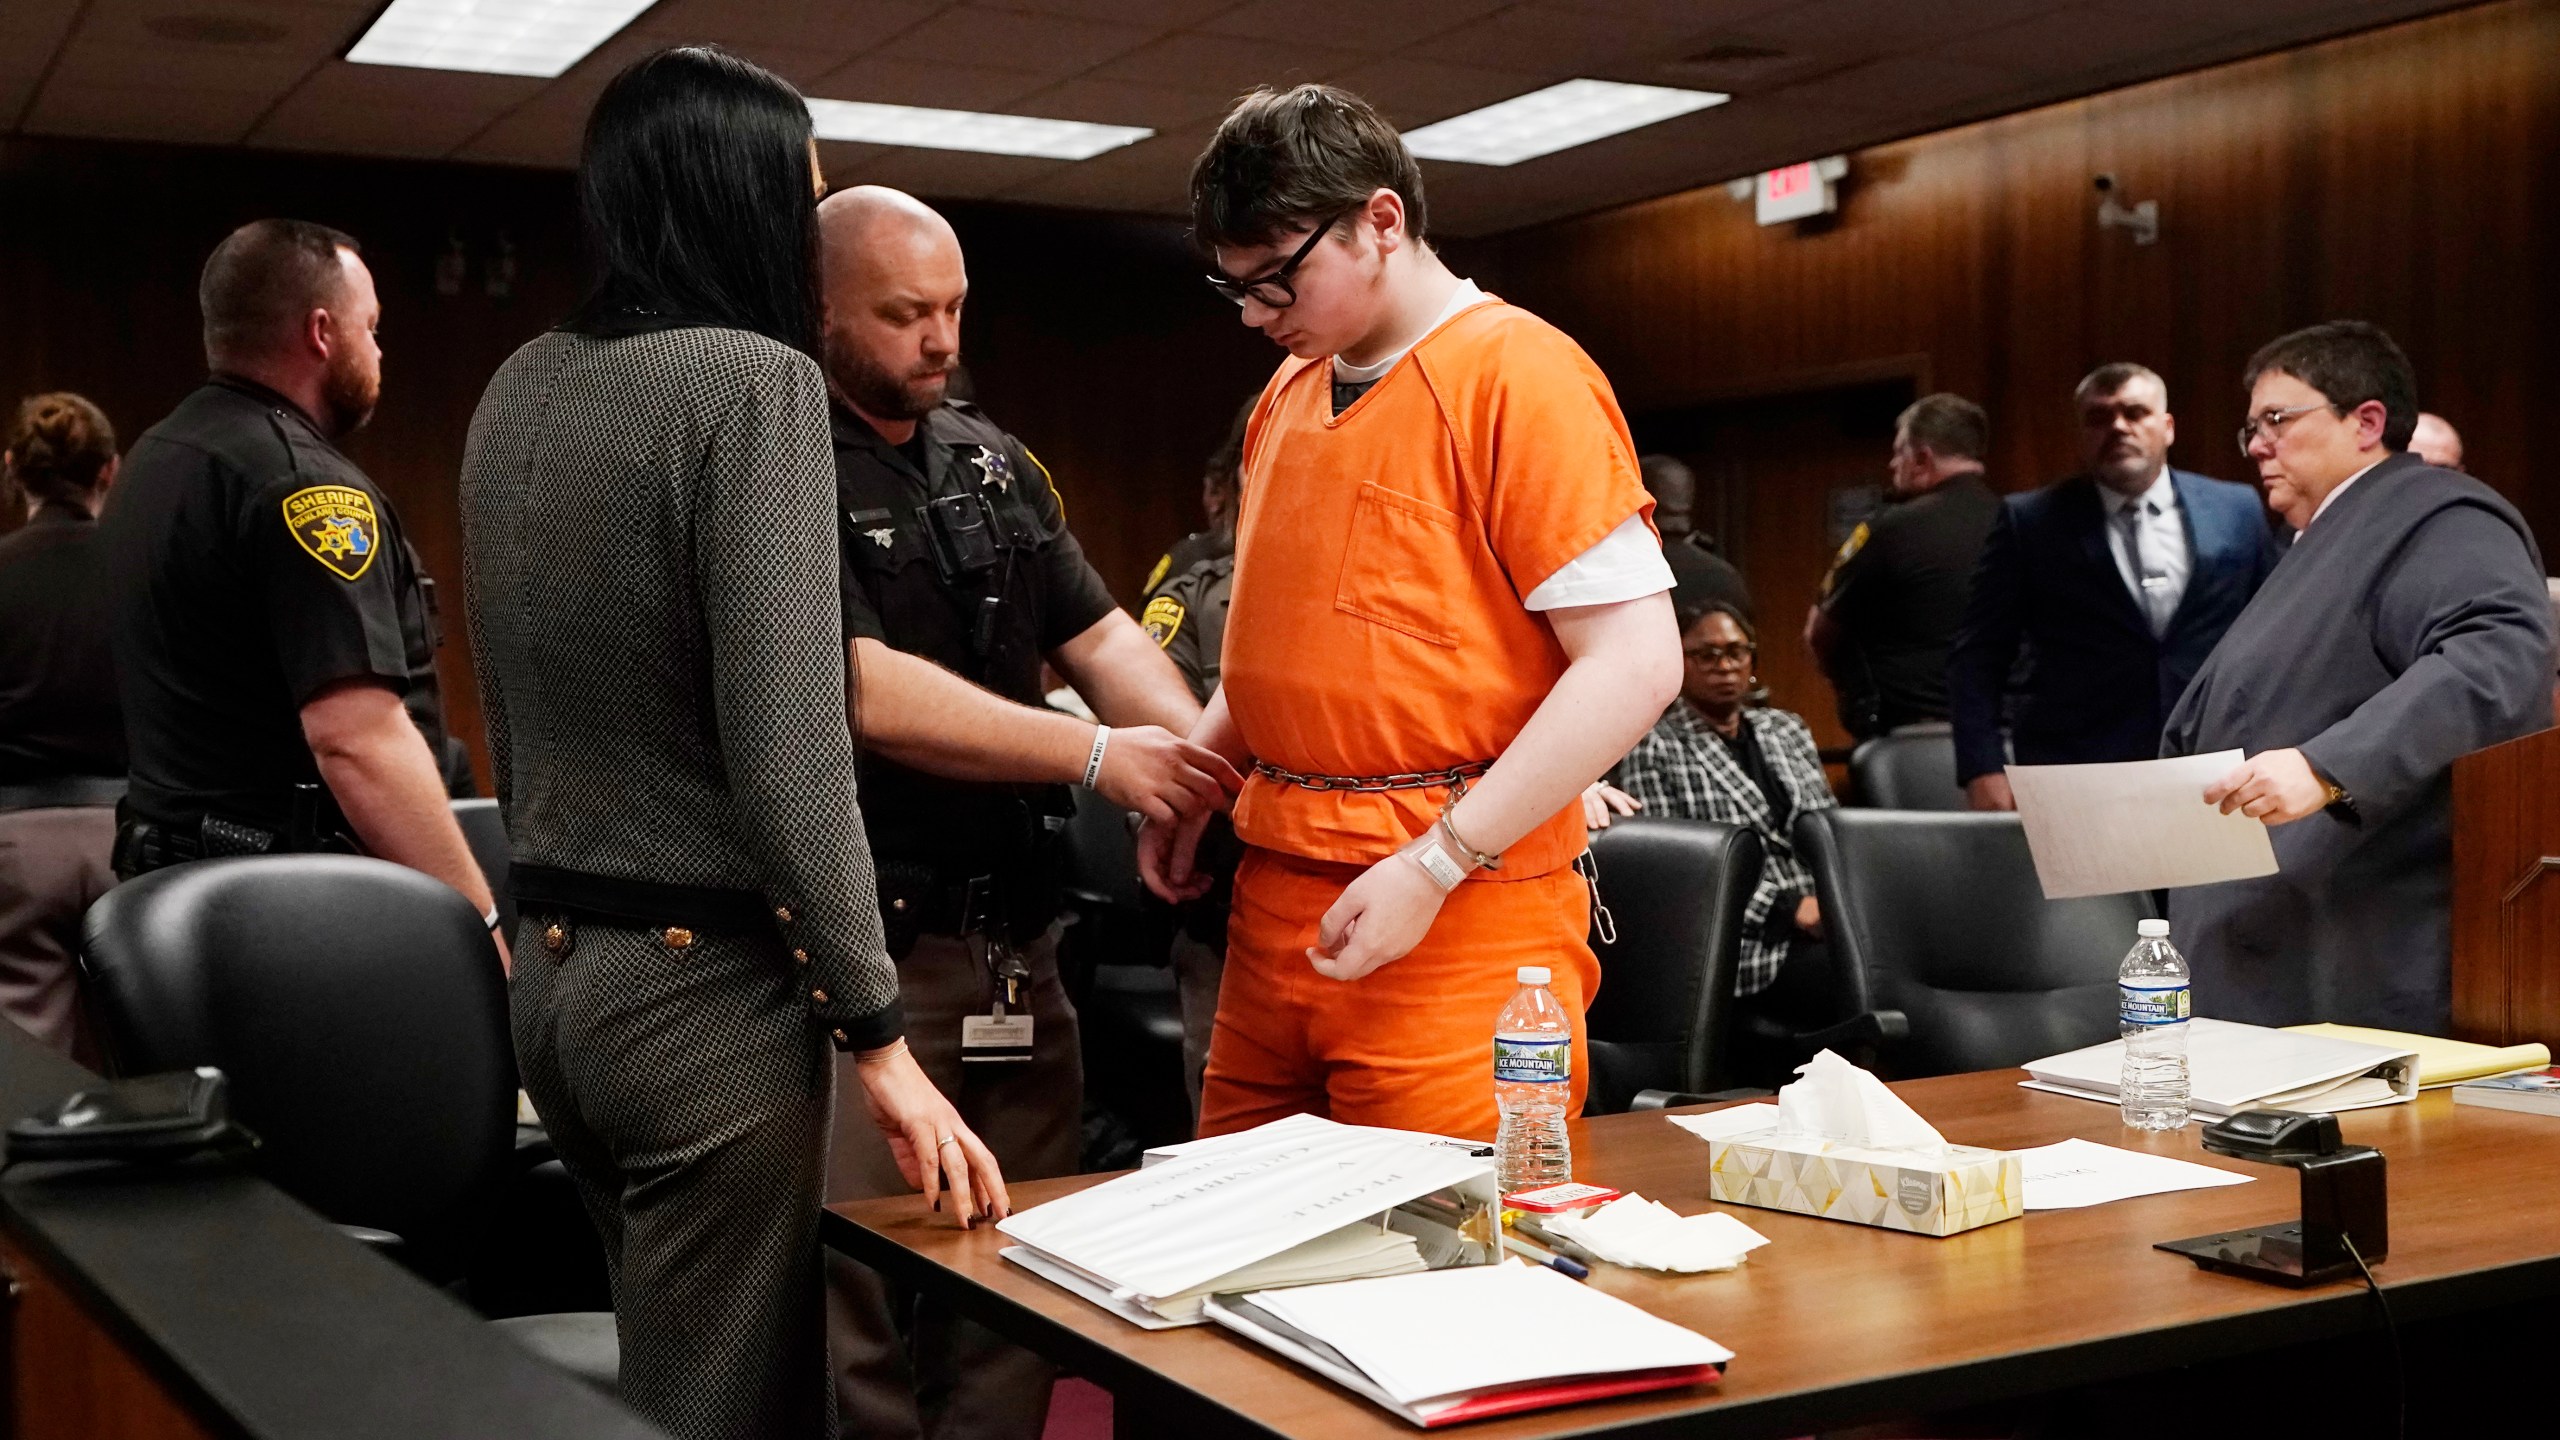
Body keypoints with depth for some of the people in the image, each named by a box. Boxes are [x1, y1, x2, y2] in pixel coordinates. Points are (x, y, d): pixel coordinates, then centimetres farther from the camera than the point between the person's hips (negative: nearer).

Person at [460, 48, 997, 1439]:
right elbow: (787, 748, -20)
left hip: (552, 965, 8)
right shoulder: (752, 380, -15)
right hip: (704, 980, -8)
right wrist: (878, 1034, -15)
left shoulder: (519, 390, 9)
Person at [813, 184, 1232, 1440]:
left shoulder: (993, 462, 13)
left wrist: (1204, 758, -6)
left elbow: (1097, 634, 13)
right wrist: (1096, 756, -18)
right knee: (860, 1298, -2)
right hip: (867, 946, -7)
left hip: (1017, 934, 7)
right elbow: (869, 695, -18)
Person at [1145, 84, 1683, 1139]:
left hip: (1459, 925, -7)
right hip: (1276, 895, 7)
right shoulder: (1288, 394, 16)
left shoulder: (1518, 373, -8)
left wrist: (1432, 866, -17)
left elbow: (1635, 664, -15)